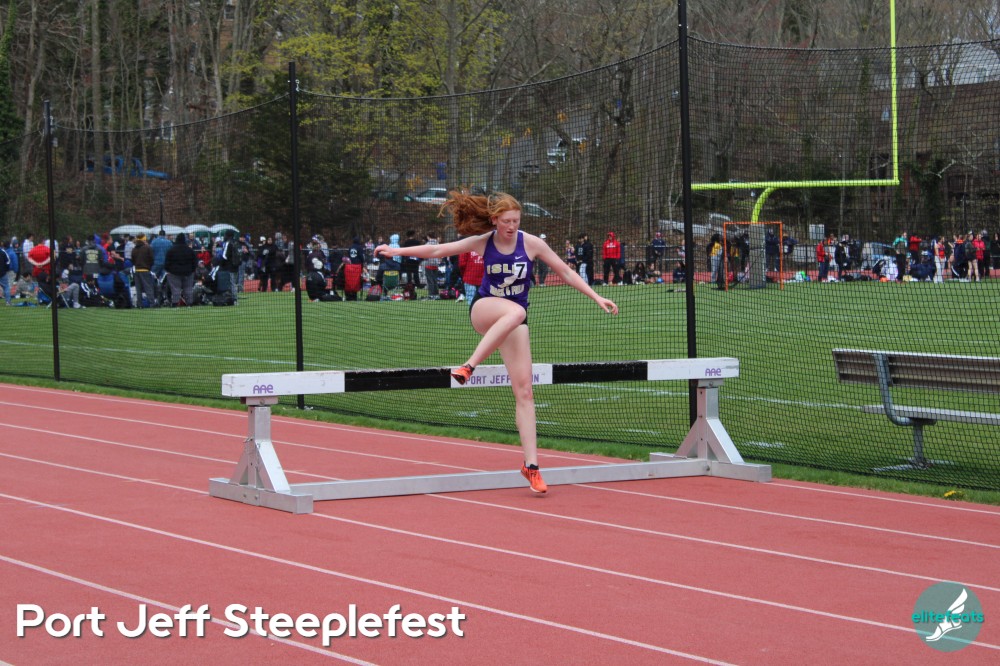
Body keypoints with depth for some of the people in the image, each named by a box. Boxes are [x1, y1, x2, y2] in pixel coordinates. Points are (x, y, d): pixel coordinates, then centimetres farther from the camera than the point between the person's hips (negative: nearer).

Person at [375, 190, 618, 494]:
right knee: (517, 311, -40)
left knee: (524, 391, -9)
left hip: (514, 322, 2)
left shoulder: (531, 243, -9)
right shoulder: (483, 242, -8)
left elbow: (566, 272, -2)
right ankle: (469, 366, -37)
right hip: (484, 310, -2)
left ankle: (531, 465, -7)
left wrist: (597, 298, -7)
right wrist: (397, 251, -1)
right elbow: (438, 250, 0)